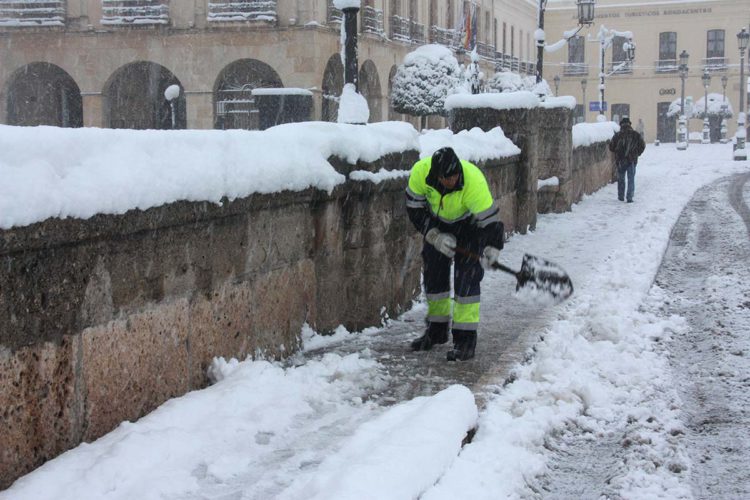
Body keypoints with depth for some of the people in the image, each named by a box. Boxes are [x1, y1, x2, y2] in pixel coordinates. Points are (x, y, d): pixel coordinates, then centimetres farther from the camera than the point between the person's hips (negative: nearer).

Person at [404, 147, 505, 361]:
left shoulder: (474, 182, -38)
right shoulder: (420, 171, -29)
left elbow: (490, 218, -32)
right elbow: (415, 209, -15)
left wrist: (491, 249, -42)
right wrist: (435, 236, -21)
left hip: (470, 225, -4)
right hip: (438, 224, 4)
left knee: (467, 277, -13)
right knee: (433, 273, 8)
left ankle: (465, 339, -9)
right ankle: (437, 330, 25)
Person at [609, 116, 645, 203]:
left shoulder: (617, 135, -5)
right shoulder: (635, 135, -2)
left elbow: (611, 147, -1)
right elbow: (642, 145, 4)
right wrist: (637, 154, 18)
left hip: (620, 161, 0)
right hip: (632, 160, 0)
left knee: (621, 179, 15)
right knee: (631, 179, 5)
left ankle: (621, 196, 20)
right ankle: (629, 197, -2)